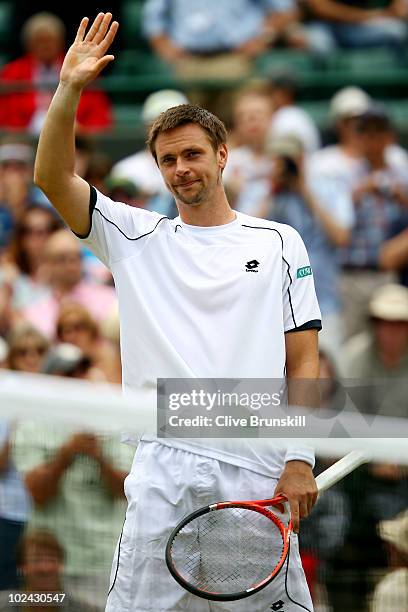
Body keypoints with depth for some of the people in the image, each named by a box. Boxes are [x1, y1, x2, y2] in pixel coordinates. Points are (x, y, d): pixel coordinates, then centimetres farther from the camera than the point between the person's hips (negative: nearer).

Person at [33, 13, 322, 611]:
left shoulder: (280, 242, 11)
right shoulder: (139, 238, 12)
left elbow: (303, 361, 8)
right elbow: (53, 177, 1)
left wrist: (299, 460, -2)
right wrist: (69, 89, -11)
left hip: (259, 472, 0)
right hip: (165, 470, 1)